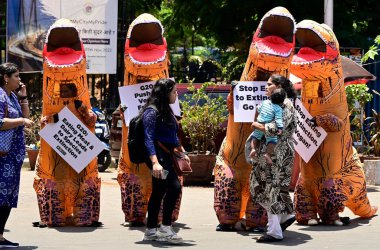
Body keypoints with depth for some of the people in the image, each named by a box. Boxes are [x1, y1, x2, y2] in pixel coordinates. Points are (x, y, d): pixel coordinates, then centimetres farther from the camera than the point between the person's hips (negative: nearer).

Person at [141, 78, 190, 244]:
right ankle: (165, 229, -17)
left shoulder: (166, 111, 16)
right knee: (174, 187, -20)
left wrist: (182, 153, 26)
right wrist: (155, 162, -31)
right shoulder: (152, 112, -13)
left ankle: (151, 231, 18)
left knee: (159, 192, 12)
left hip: (166, 155, 10)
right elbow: (149, 139, -21)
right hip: (158, 155, -10)